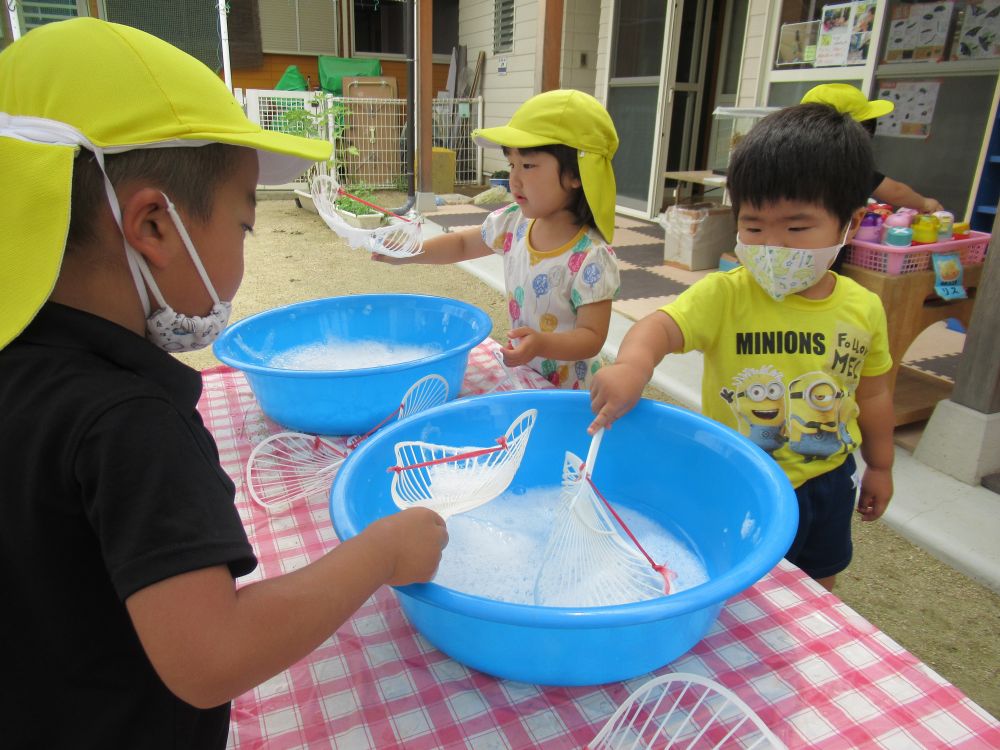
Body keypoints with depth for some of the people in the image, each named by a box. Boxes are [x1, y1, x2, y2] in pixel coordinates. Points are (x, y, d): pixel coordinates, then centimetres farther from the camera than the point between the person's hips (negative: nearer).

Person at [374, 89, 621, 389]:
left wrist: (542, 344, -41)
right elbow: (463, 244, 12)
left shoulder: (591, 258, -25)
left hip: (567, 391, -6)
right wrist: (408, 252, -1)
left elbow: (592, 337, -22)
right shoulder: (514, 223, -5)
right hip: (522, 374, 6)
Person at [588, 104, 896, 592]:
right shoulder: (724, 294, -21)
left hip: (828, 482, 4)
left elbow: (872, 393, 6)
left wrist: (880, 467, 17)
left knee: (818, 588, 26)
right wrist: (633, 363, -61)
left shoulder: (863, 309, -8)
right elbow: (663, 325, -38)